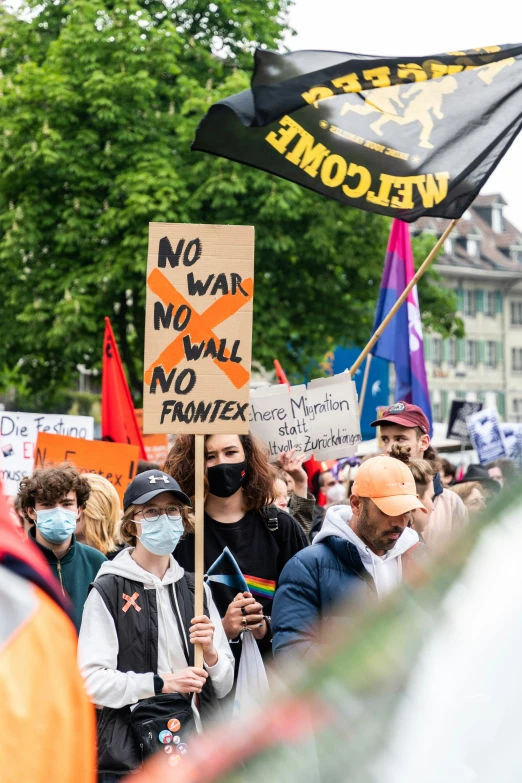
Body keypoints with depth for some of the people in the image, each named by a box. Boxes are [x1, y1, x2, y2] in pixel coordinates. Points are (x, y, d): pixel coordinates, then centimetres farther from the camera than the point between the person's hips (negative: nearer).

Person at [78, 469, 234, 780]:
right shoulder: (108, 590, -5)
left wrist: (211, 654, -7)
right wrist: (160, 683, -19)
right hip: (132, 755, -4)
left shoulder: (195, 589, 11)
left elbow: (224, 685, 13)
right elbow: (92, 680, -13)